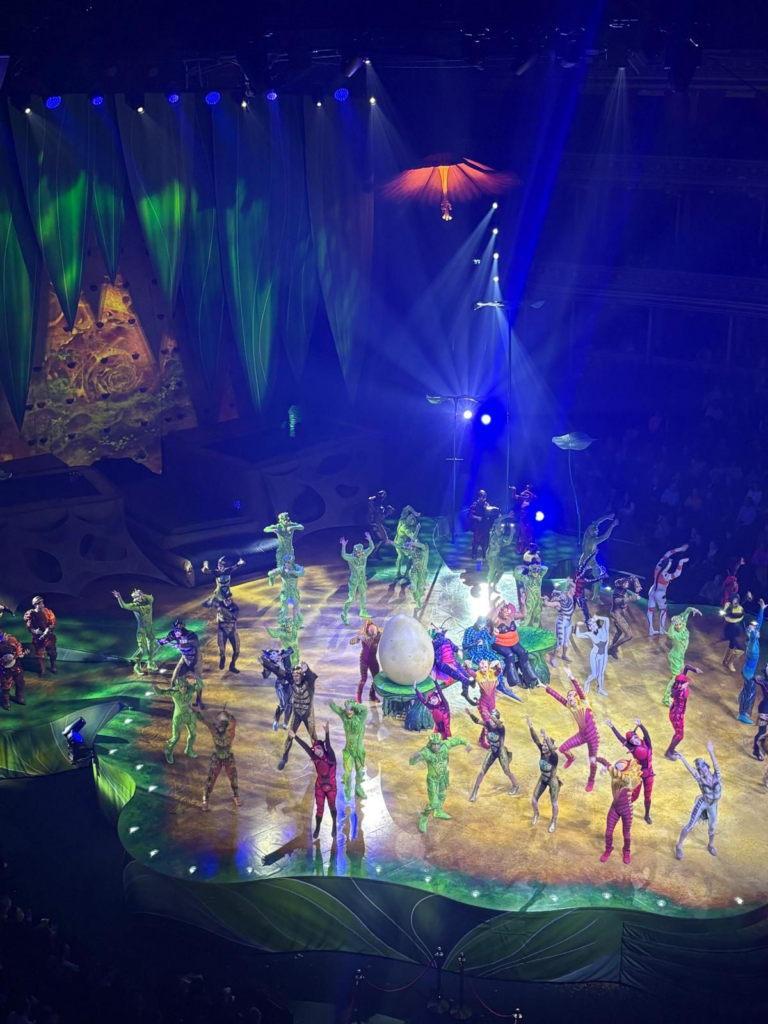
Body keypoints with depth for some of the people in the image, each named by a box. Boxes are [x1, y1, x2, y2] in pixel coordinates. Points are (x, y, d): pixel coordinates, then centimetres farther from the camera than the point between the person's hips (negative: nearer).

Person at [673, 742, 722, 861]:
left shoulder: (716, 776, -20)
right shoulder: (701, 780, -24)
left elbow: (715, 765, -34)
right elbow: (691, 770, -33)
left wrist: (711, 752, -47)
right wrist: (682, 758, -43)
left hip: (712, 805, 3)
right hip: (702, 803, -3)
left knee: (712, 827, 17)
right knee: (690, 825, 1)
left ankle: (710, 845, 44)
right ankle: (679, 846, 13)